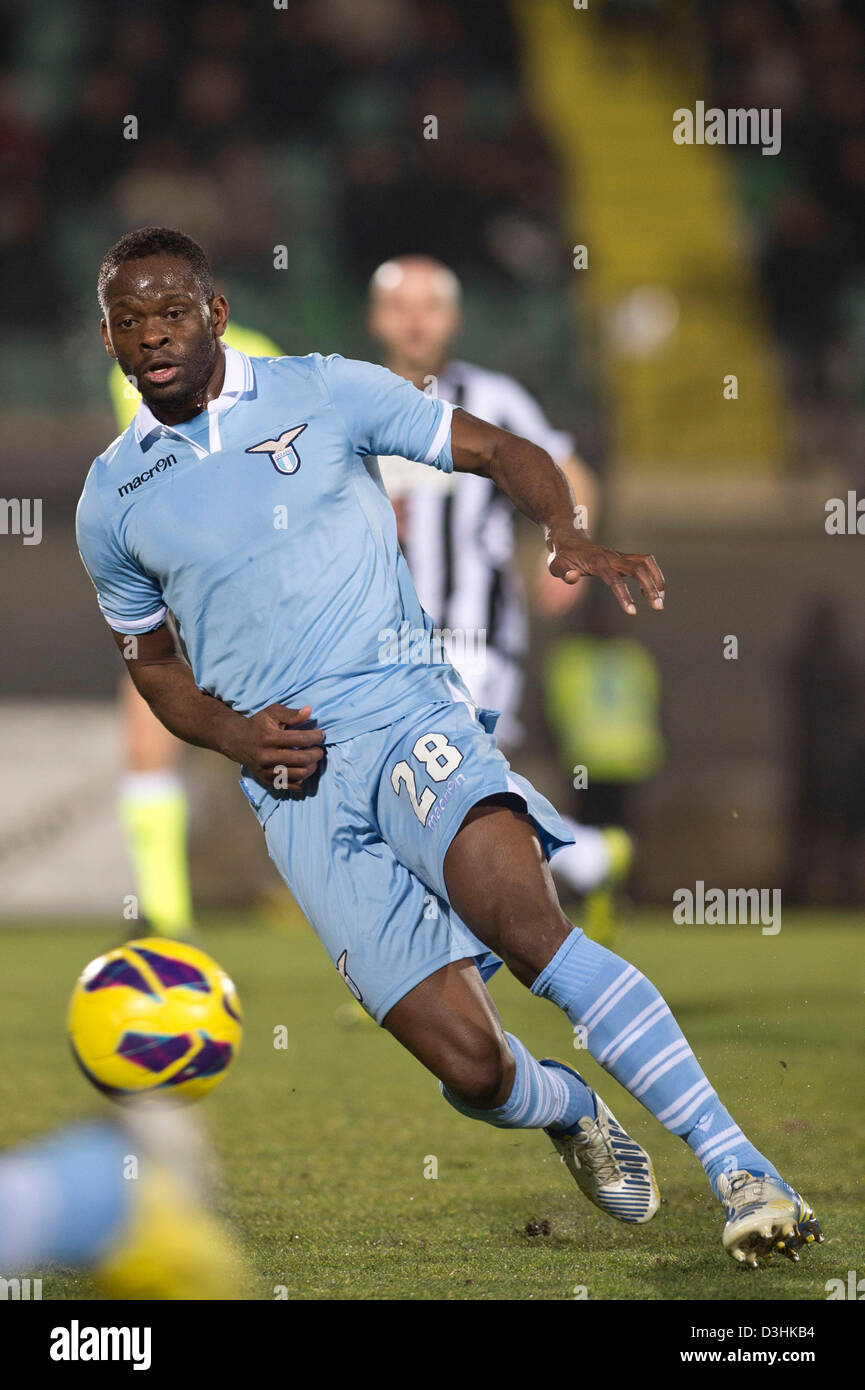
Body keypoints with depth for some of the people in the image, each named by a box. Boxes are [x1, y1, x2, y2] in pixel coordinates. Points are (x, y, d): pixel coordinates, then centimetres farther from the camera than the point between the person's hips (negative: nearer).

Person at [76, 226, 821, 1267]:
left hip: (404, 711, -2)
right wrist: (233, 735, 3)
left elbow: (500, 451, 10)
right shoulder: (112, 501, 11)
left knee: (525, 923, -31)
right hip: (291, 786, 2)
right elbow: (152, 662, 24)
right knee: (471, 1066, -12)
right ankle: (569, 1107, 25)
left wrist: (569, 537, -11)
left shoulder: (326, 394, 4)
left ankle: (739, 1169, -27)